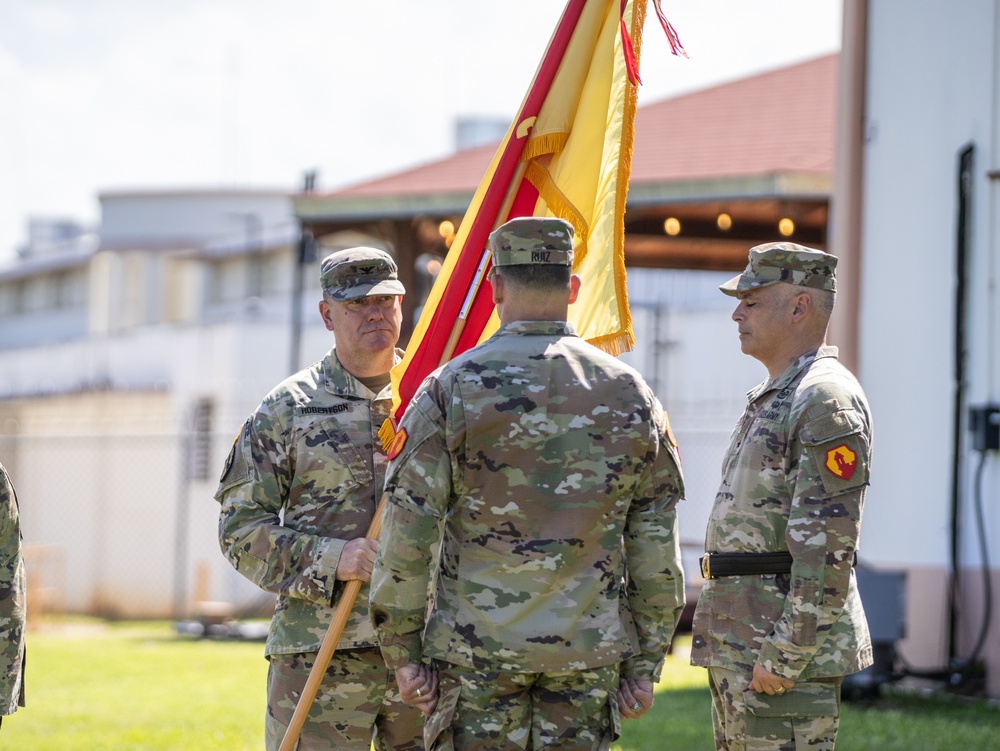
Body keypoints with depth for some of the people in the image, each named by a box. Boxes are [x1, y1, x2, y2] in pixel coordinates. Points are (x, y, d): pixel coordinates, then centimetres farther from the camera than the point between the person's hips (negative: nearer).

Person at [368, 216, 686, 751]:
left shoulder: (451, 389, -4)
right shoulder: (630, 395, 3)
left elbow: (408, 533, -7)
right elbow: (658, 551, 4)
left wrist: (402, 652, 1)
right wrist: (644, 664, 10)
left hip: (478, 650, -2)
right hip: (589, 654, 2)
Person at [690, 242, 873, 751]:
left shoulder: (827, 401, -14)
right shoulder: (771, 399, 19)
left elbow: (829, 542, -21)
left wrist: (785, 654, -23)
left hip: (790, 637, -10)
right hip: (739, 642, 10)